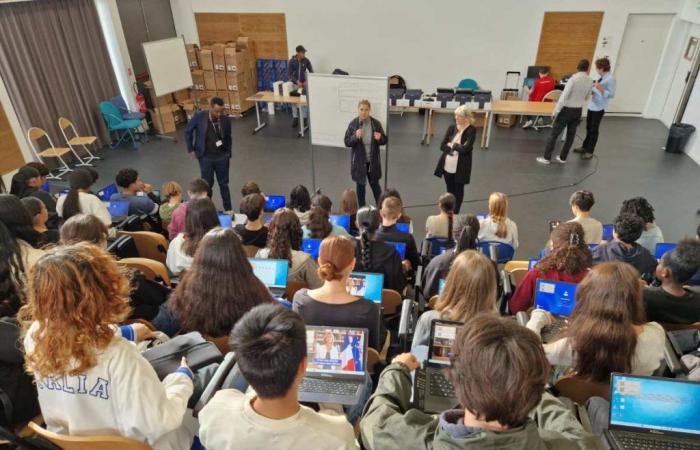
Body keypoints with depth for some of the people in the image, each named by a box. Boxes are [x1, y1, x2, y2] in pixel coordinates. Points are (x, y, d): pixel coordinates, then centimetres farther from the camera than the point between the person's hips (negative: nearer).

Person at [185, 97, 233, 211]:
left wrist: (229, 155, 9)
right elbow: (188, 131, -2)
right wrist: (190, 150, -3)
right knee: (208, 184, 11)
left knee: (224, 184, 13)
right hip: (206, 157, -1)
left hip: (222, 157, 1)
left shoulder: (226, 119, -11)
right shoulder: (199, 116, -16)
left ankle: (228, 210, 26)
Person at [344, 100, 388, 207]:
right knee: (360, 185, 13)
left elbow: (385, 140, -1)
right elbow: (347, 142, -8)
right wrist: (355, 136, -27)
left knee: (375, 184, 13)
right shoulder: (353, 124, -10)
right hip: (359, 161, 0)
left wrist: (380, 138, -24)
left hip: (373, 160, 0)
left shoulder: (376, 123, -9)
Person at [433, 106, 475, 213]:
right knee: (450, 190, 16)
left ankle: (455, 214, 21)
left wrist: (452, 145, -9)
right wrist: (455, 150, -17)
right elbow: (442, 146, -3)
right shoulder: (452, 128, 2)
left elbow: (466, 148, -22)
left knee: (458, 190, 10)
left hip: (460, 167, -4)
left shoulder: (471, 130, -12)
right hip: (447, 165, 4)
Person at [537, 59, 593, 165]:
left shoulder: (574, 78, -17)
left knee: (554, 134, 1)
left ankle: (547, 158, 3)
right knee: (570, 136, 14)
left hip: (567, 109, -5)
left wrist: (556, 110, -15)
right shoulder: (590, 81, 0)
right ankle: (562, 158, 21)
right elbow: (587, 98, 12)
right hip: (578, 110, 6)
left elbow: (564, 95, -20)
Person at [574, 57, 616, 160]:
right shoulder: (601, 77, 8)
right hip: (592, 106, 8)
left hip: (599, 108, -8)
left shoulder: (610, 79, -16)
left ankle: (590, 151, 12)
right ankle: (585, 147, 30)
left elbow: (611, 94, -20)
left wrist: (601, 89, -31)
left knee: (594, 129, 2)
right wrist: (590, 90, 6)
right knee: (588, 128, 16)